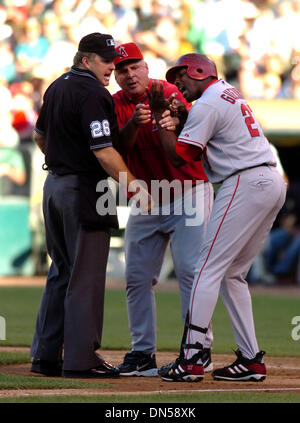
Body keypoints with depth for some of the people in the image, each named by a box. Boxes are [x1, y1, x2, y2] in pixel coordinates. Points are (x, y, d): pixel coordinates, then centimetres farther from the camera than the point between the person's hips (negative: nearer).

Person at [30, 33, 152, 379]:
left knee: (60, 273, 15)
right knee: (86, 276, -4)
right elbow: (104, 152, -23)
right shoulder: (93, 94, -17)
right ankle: (80, 360, -3)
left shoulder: (57, 87, 12)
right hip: (84, 191, -9)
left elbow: (40, 135, 24)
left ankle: (45, 356, 15)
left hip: (54, 185, 9)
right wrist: (135, 189, -17)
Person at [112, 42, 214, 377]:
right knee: (137, 277, 4)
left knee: (190, 270, -12)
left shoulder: (169, 93, -11)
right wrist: (134, 123, -34)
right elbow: (118, 148, -15)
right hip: (145, 201, 5)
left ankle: (199, 350, -9)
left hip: (187, 195, -5)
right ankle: (143, 353, 10)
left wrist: (170, 123, -45)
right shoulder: (116, 105, 1)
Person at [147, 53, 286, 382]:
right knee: (232, 274, 14)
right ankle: (251, 359, 10)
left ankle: (190, 358, -15)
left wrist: (159, 114, 0)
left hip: (246, 183, -10)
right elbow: (198, 150, 25)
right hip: (273, 183, 10)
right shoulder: (230, 94, 23)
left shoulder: (207, 104, -7)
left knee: (209, 268, -9)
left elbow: (177, 156, -7)